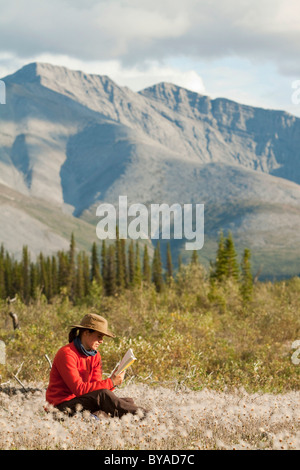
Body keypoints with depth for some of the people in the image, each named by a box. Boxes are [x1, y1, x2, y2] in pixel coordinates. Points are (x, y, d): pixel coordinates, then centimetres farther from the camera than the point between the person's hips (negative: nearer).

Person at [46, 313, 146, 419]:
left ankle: (101, 414, -35)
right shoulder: (67, 354, -16)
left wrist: (113, 383, -20)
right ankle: (139, 415, -28)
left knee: (128, 401, -9)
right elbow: (79, 389, -24)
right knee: (102, 394, -31)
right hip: (62, 405, -8)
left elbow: (97, 385, 1)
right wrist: (110, 382, -25)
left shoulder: (95, 356, 10)